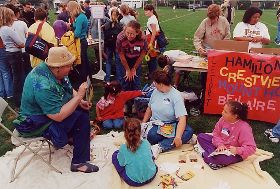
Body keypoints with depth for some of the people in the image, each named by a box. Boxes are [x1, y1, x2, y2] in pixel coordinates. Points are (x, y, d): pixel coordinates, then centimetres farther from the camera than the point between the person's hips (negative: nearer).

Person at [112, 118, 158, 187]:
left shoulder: (123, 148, -22)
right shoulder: (146, 143, -14)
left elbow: (121, 164, -4)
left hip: (133, 181, -3)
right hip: (151, 176, 4)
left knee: (115, 155, 12)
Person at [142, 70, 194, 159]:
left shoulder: (176, 96, -15)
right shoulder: (155, 91, 3)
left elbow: (182, 118, -24)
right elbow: (149, 108, 19)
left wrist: (178, 136, -36)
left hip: (171, 125, -2)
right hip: (155, 124, 2)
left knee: (189, 131, -32)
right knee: (151, 136, -33)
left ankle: (160, 147, -36)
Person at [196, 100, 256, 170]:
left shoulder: (244, 128, -26)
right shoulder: (223, 119, -11)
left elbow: (251, 148, -24)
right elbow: (216, 133, -1)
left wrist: (237, 150, -39)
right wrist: (220, 144, -20)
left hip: (234, 153, -7)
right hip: (221, 146, 7)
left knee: (222, 158, -41)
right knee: (201, 136, -5)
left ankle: (205, 154, -15)